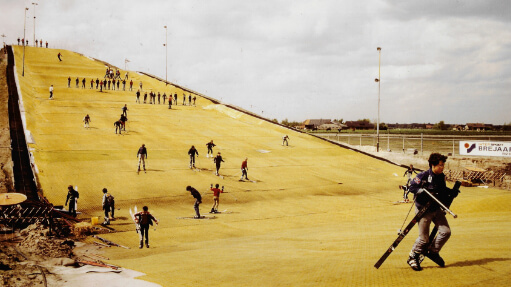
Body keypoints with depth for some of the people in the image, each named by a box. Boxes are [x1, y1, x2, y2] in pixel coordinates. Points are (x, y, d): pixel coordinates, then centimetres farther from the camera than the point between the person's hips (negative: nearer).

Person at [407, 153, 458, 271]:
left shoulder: (441, 176, 4)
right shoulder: (423, 176, -16)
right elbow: (412, 187, -16)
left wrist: (451, 192, 2)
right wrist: (426, 192, -26)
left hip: (437, 209, 7)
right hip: (424, 210, -7)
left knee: (446, 231, -1)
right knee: (424, 238, -4)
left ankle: (433, 252, 20)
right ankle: (413, 258, 17)